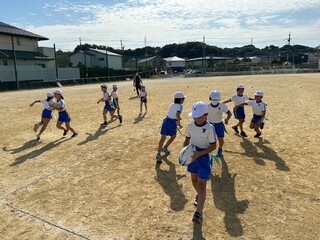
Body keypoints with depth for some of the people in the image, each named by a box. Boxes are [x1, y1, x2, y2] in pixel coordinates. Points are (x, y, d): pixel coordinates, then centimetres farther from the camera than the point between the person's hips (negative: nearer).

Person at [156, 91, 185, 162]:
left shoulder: (172, 105, 18)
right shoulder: (180, 106, -4)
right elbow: (177, 114, -23)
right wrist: (179, 124, -18)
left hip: (166, 120, 6)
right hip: (172, 122, -5)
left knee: (163, 138, -2)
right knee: (173, 136, 23)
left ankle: (158, 153, -13)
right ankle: (165, 148, 29)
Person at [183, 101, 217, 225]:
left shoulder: (210, 128, -19)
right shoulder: (190, 126, -5)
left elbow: (213, 146, -14)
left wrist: (199, 153, -24)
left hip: (204, 158, -5)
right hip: (192, 156, 5)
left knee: (202, 185, -5)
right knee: (194, 180, 20)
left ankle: (198, 213, -1)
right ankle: (199, 196, 50)